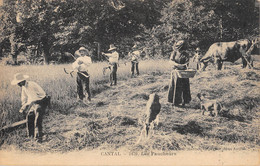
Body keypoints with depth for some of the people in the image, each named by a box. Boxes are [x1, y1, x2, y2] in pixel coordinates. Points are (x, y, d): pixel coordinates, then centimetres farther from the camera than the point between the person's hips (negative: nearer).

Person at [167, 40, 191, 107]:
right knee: (174, 86, -1)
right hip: (175, 71, -1)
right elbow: (171, 61, -12)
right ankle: (174, 101, 6)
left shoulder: (185, 54, 4)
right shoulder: (174, 53, 2)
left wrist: (185, 64, -35)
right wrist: (177, 65, -30)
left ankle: (183, 101, 5)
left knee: (184, 87, -1)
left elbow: (187, 61, -10)